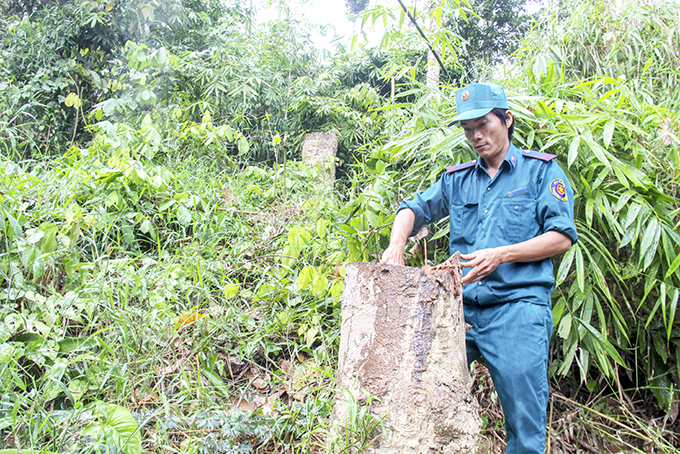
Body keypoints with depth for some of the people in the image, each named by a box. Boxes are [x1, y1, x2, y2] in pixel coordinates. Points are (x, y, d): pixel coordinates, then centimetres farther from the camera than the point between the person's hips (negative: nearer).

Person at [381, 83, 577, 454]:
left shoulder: (541, 169, 7)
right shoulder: (457, 179, 19)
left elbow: (562, 237, 0)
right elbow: (414, 209, 14)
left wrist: (502, 255, -13)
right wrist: (396, 244, -8)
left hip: (518, 307, -3)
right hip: (461, 306, 4)